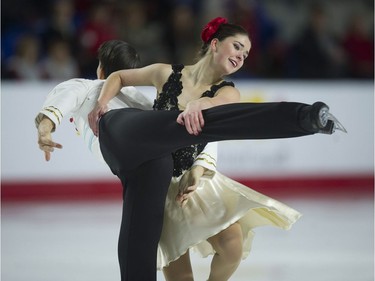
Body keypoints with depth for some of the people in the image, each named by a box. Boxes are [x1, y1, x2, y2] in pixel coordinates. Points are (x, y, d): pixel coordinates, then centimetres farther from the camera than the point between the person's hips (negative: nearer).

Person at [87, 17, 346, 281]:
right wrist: (101, 104, 7)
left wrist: (197, 105, -40)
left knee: (140, 238, -20)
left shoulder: (227, 93, 11)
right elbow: (118, 77, 29)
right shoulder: (167, 73, 15)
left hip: (155, 161, 3)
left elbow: (213, 103, -15)